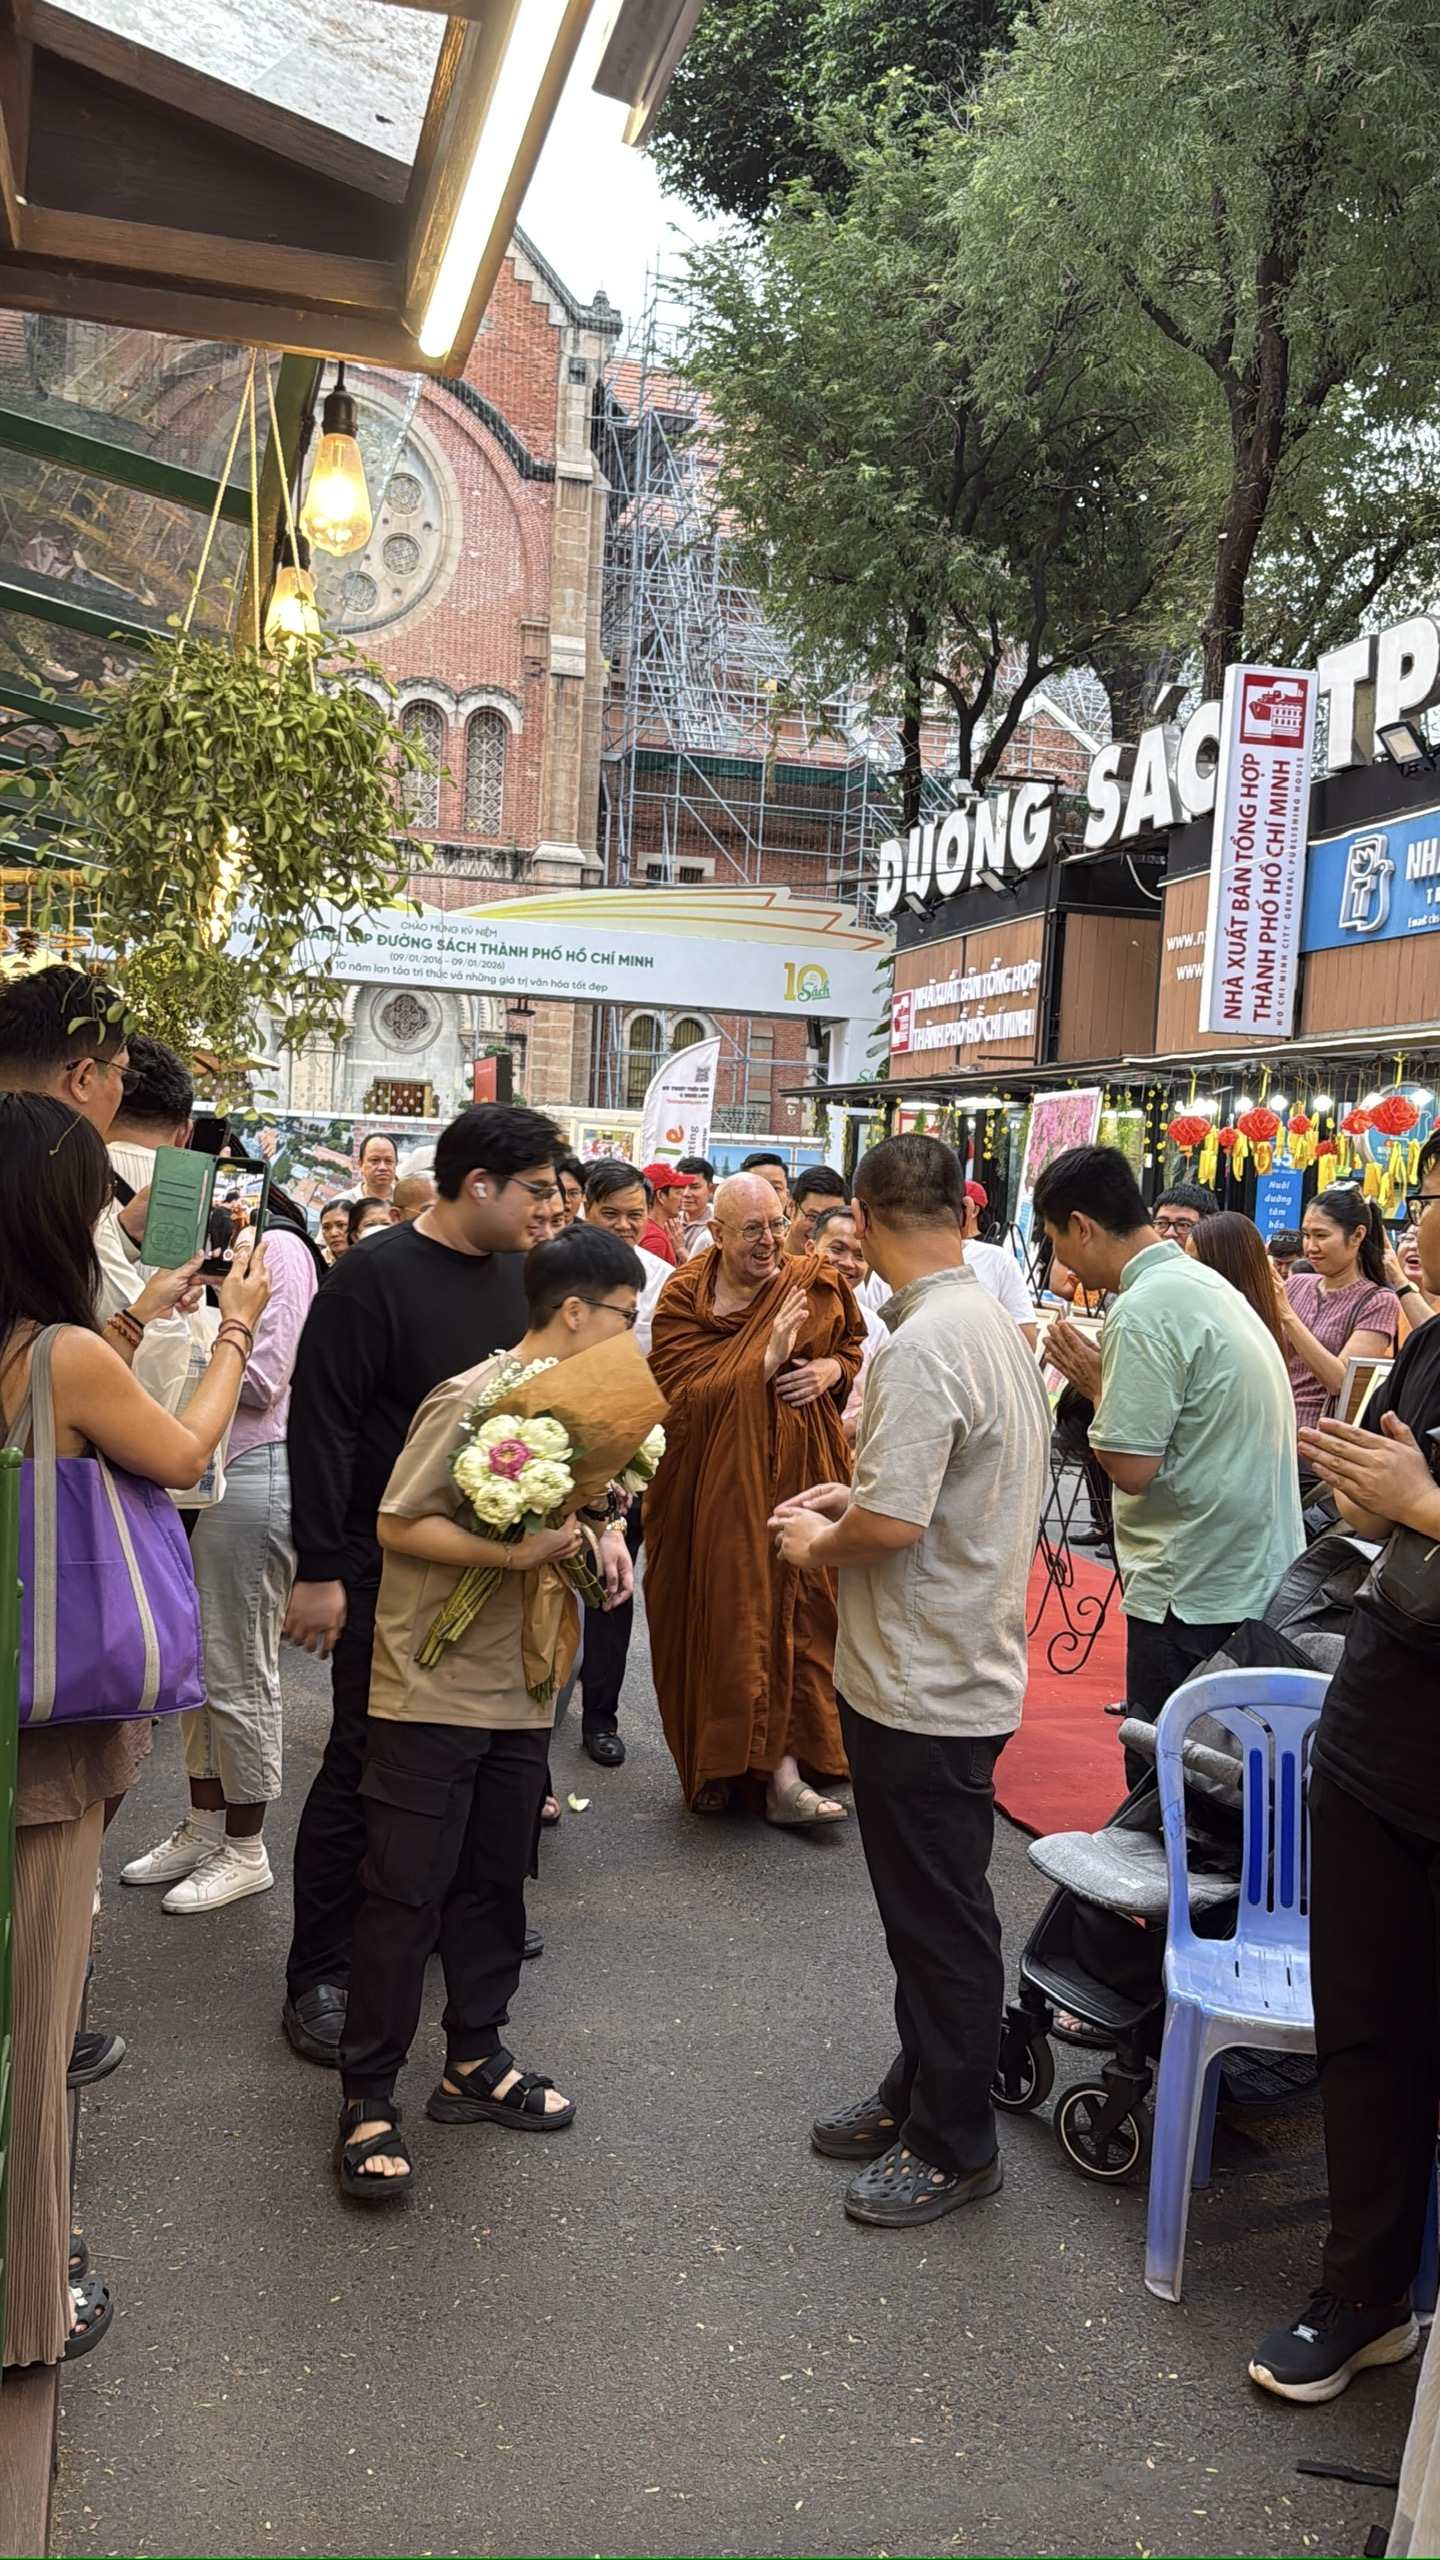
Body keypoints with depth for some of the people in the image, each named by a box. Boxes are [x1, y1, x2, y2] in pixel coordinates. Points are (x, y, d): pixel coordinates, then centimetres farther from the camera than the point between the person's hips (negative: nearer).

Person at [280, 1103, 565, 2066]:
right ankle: (320, 1975, 13)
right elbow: (320, 1426, -15)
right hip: (389, 1568, -6)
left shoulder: (516, 1276, 7)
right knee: (364, 1766, 0)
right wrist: (319, 1571, -17)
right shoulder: (376, 1277, -13)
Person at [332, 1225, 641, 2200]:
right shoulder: (472, 1399, -17)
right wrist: (516, 1554, -25)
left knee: (494, 1883, 16)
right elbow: (399, 1524, -18)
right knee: (407, 1895, 1)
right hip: (434, 1689, -7)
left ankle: (476, 2063, 31)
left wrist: (599, 1533, 0)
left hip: (520, 1689, 8)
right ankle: (368, 2099, 13)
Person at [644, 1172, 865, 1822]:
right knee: (719, 1619, 1)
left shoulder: (817, 1286, 3)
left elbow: (854, 1346, 19)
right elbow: (683, 1395, -14)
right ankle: (715, 1766, 17)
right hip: (715, 1488, -2)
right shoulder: (683, 1300, -5)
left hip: (799, 1476, 2)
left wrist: (831, 1369, -4)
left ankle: (784, 1770, 3)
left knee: (793, 1611, -1)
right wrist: (768, 1360, -21)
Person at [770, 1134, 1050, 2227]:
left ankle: (955, 2145, 21)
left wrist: (818, 1543, -9)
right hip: (965, 1668, 10)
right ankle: (918, 2092, 37)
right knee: (928, 1904, 21)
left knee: (942, 1920, 6)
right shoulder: (997, 1323, 7)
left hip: (925, 1685, -10)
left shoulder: (924, 1343, -24)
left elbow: (893, 1524, -28)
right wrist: (852, 1495, 13)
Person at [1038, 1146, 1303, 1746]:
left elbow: (1131, 1468, -20)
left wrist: (1095, 1385, -6)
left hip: (1195, 1595, -10)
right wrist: (1111, 1381, 9)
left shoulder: (1144, 1309, -18)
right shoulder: (1207, 1283, 11)